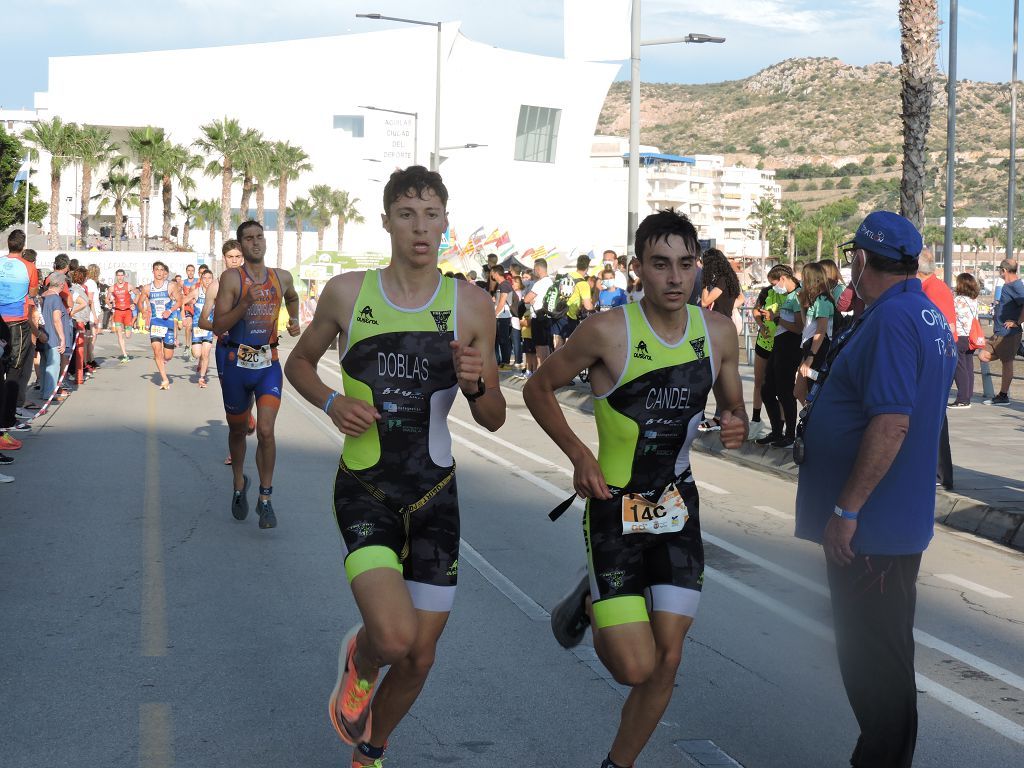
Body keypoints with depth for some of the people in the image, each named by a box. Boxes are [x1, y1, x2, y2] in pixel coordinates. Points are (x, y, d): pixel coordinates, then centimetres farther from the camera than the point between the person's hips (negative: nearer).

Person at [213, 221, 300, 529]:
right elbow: (218, 327, -12)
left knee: (265, 431, -13)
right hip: (237, 364, -1)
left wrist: (294, 320, 14)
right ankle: (239, 484, 40)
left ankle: (265, 499, 1)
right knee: (237, 431, 15)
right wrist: (246, 302, -24)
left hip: (269, 364, 1)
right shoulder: (231, 278, -6)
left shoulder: (282, 277, 5)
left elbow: (292, 298, 31)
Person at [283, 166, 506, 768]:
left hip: (435, 493, 2)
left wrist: (476, 384, -19)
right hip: (366, 490, -2)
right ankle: (358, 660, 15)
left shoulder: (472, 306, -2)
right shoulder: (347, 293, -3)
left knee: (420, 657, 9)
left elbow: (494, 421, 4)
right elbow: (299, 363, 14)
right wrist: (332, 402, -7)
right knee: (394, 637, -23)